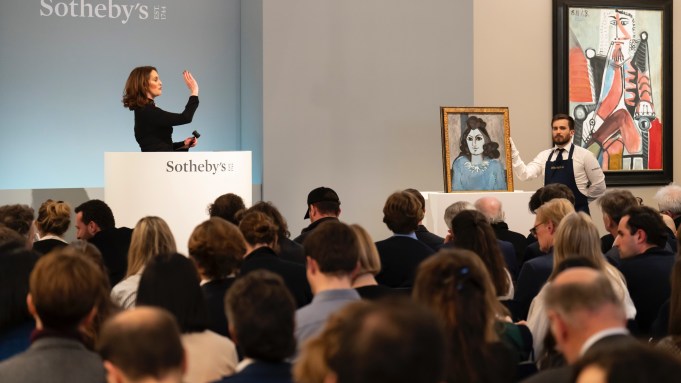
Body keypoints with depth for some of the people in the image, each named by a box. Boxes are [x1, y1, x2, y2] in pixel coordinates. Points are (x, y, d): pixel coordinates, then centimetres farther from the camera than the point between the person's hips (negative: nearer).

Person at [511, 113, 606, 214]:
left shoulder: (584, 155, -3)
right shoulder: (544, 156, 7)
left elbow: (599, 186, 1)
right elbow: (525, 174, -7)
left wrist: (581, 200, 4)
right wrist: (513, 153, -19)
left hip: (578, 213, -3)